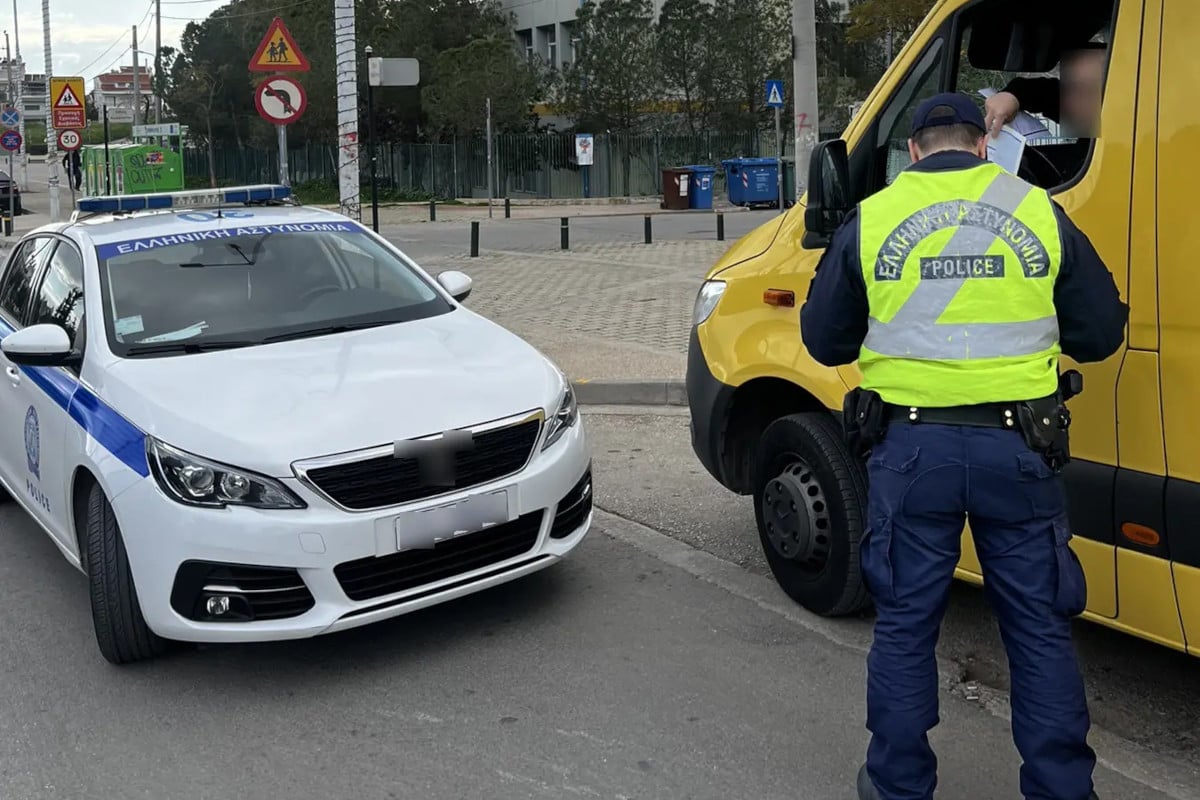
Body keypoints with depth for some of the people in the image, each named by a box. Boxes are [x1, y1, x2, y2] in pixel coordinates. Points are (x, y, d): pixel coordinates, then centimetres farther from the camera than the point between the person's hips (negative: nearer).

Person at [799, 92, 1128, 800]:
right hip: (1018, 449, 1)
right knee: (1041, 630, 13)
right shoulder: (1041, 214, 2)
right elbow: (1100, 334, 8)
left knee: (905, 626, 13)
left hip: (912, 448, 0)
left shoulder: (870, 220, 1)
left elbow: (824, 341, 8)